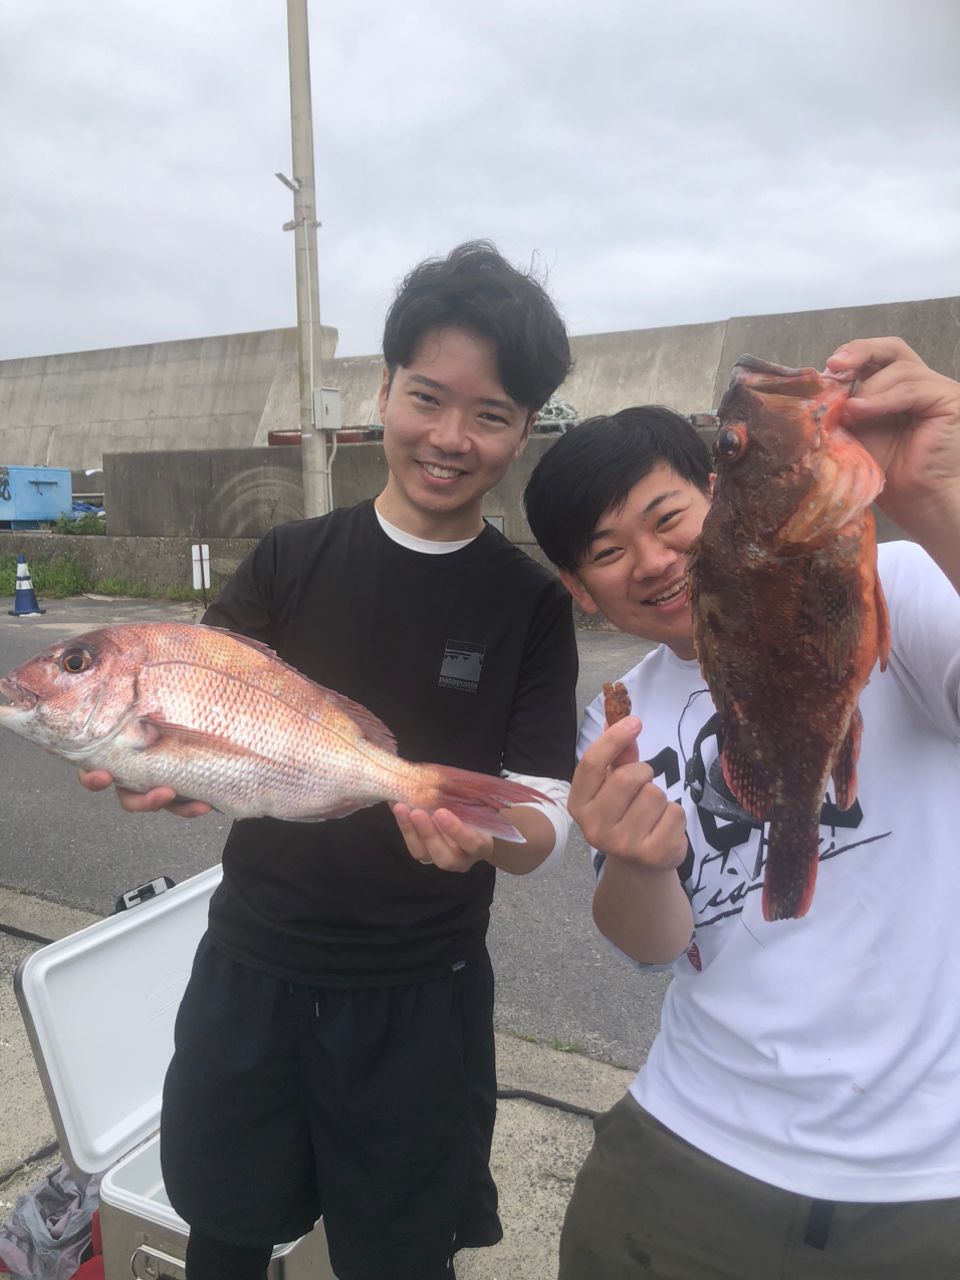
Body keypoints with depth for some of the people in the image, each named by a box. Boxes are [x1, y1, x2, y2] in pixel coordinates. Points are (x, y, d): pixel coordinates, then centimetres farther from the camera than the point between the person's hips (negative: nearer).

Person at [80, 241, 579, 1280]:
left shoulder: (531, 604, -8)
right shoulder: (289, 560, -3)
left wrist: (487, 834, -33)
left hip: (419, 998, -1)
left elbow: (546, 822, -10)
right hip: (248, 971, 2)